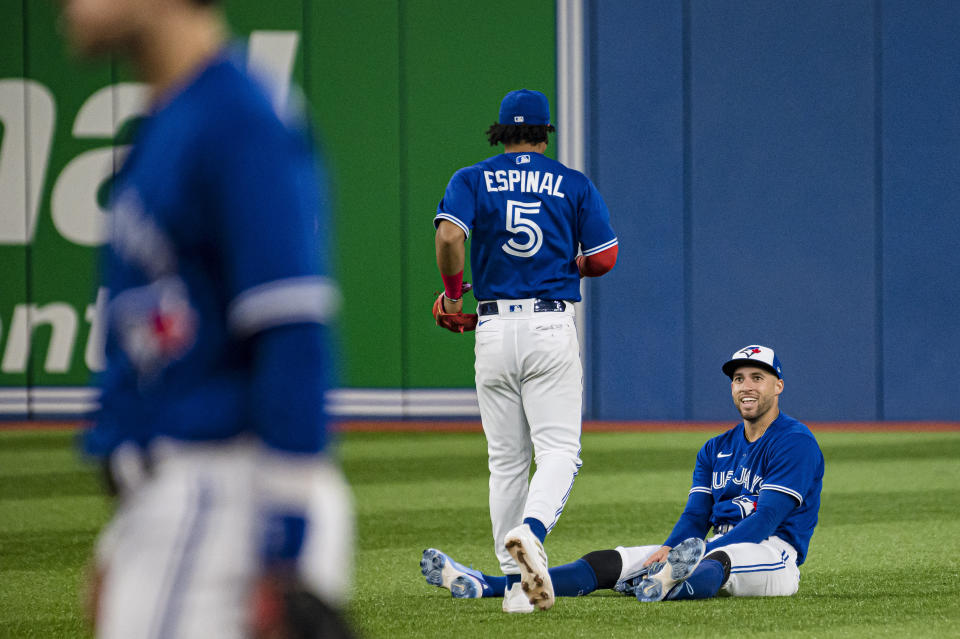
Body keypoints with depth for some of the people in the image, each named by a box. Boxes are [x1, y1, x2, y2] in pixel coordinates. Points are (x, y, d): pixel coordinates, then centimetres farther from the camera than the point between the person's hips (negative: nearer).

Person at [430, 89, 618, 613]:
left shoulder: (472, 180, 5)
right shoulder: (575, 185, 7)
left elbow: (449, 235, -14)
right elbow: (604, 259, 2)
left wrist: (453, 294, 1)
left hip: (493, 329, 2)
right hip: (551, 325, -1)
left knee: (506, 460, 8)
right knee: (559, 448, -4)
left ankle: (517, 582, 6)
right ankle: (530, 531, -34)